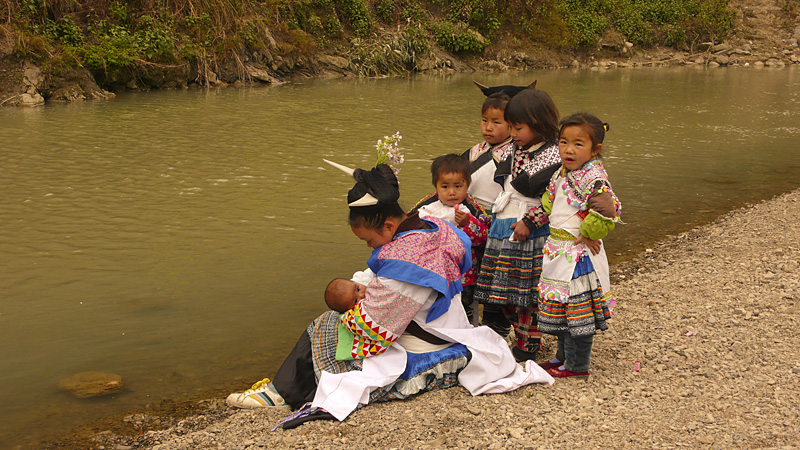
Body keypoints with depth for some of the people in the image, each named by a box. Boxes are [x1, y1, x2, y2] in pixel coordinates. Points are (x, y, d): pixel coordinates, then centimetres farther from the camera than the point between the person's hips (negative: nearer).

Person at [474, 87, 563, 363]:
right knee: (505, 293, 9)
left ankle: (528, 347, 12)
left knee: (528, 292, -1)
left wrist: (528, 222, -18)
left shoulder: (553, 157, -12)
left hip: (531, 235, -8)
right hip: (503, 231, 8)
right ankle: (521, 338, 23)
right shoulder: (515, 151, 13)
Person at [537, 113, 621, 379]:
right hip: (557, 251, 9)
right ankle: (564, 355, 35)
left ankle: (578, 366, 13)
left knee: (578, 309, 1)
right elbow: (548, 202, 19)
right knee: (559, 306, 19)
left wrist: (586, 232, -16)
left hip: (578, 254, -9)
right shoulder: (562, 173, 7)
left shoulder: (595, 179, -19)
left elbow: (610, 211, -28)